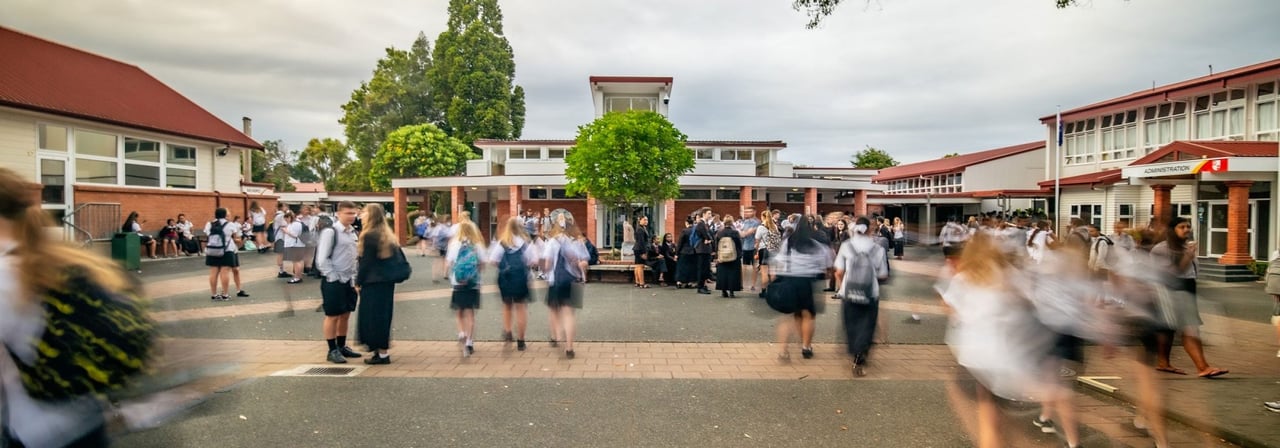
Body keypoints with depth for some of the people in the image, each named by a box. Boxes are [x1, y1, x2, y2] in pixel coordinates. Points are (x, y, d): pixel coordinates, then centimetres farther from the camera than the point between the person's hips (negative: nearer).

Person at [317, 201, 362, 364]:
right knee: (332, 316, 2)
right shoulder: (330, 232, -14)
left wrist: (354, 277, 10)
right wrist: (334, 278, -15)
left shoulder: (354, 233, 9)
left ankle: (342, 346, 27)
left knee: (345, 315, 14)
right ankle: (332, 350, 11)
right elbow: (322, 260, -16)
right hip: (333, 281, -7)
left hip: (349, 280, 7)